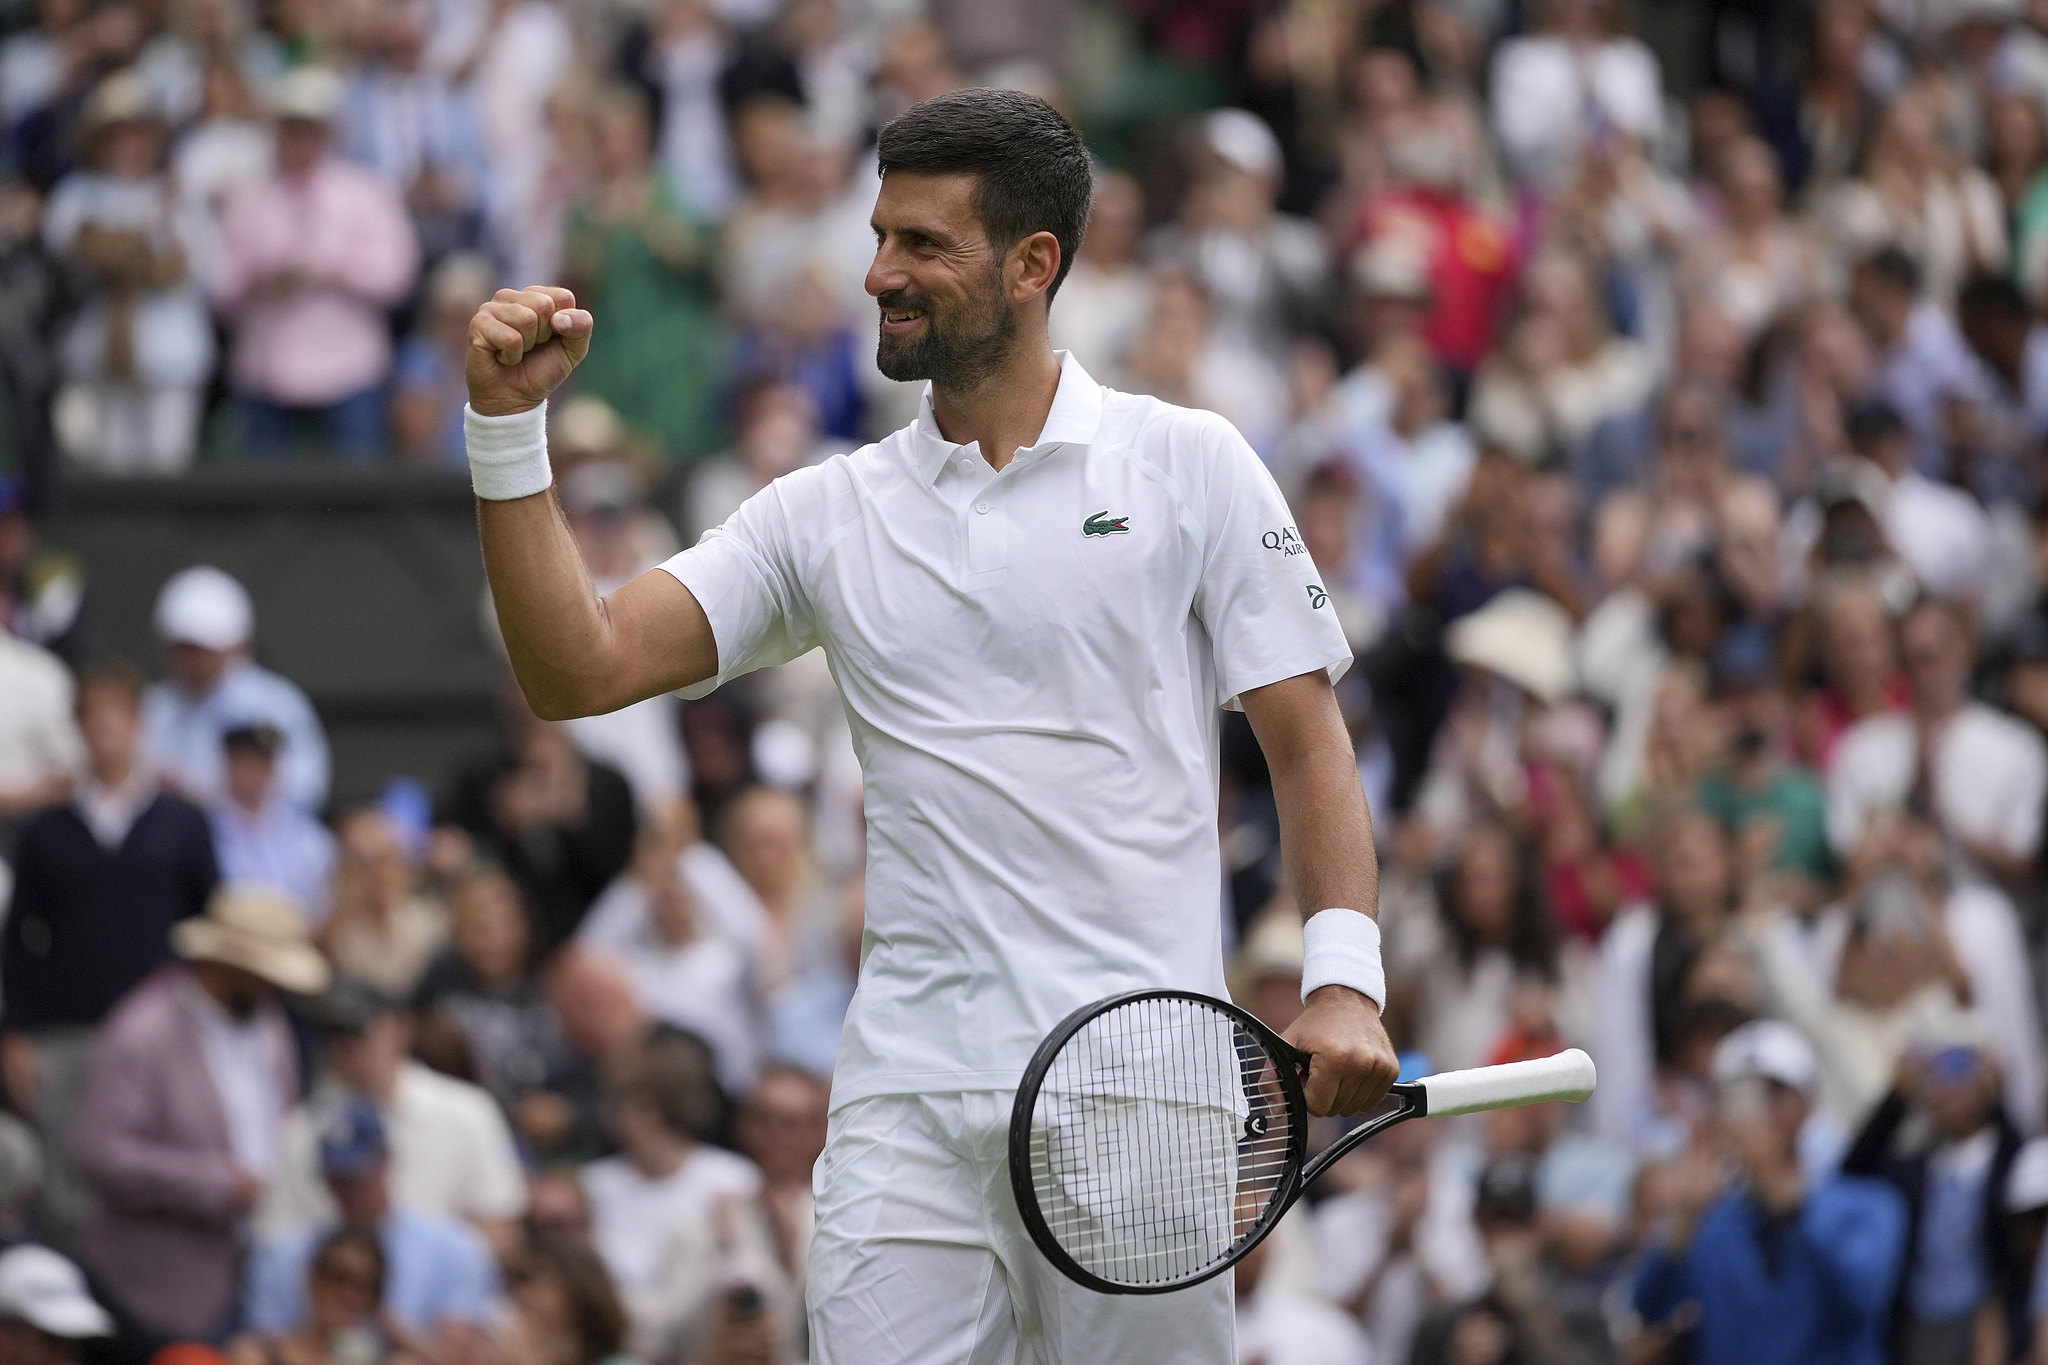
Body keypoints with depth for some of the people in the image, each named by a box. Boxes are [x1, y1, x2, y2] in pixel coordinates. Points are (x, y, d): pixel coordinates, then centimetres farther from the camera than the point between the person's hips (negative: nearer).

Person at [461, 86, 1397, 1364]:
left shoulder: (1189, 465, 5)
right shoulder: (827, 515, 11)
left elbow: (1306, 735, 3)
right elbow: (581, 670, 5)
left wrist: (1345, 980, -10)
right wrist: (509, 428, -4)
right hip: (913, 1101, 2)